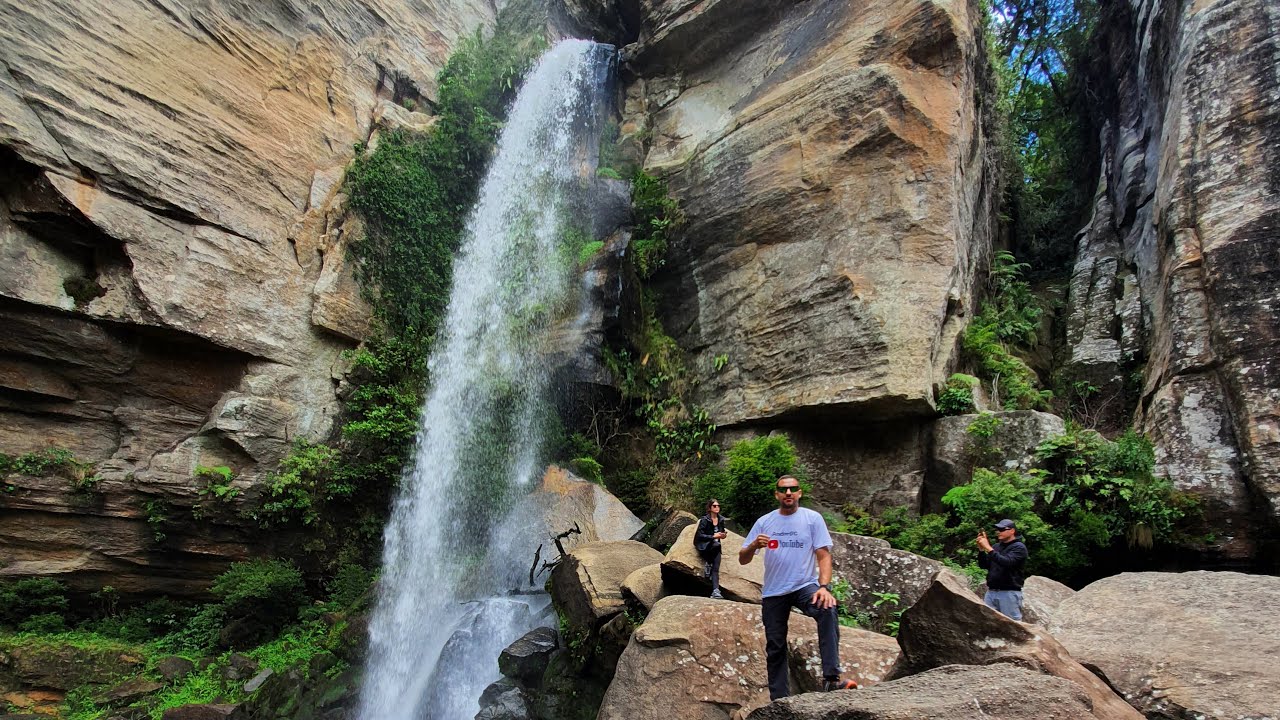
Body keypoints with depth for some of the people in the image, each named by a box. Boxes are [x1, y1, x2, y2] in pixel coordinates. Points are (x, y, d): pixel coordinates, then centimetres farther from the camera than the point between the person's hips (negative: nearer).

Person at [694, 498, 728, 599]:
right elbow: (700, 535, -13)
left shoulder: (721, 520, 8)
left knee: (716, 568, -14)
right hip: (703, 545, -5)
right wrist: (713, 536, -19)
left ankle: (715, 591, -21)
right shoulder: (705, 520, -10)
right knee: (716, 545, -36)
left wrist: (723, 535, -1)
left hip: (715, 547, 5)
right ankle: (708, 564, -15)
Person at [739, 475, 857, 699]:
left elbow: (823, 555, -6)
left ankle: (831, 679, -33)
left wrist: (824, 586, -22)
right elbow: (742, 560, 4)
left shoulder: (812, 518, -1)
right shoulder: (764, 522, 5)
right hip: (773, 592, 3)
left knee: (828, 610, -32)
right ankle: (779, 701, 20)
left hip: (805, 586, -2)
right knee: (775, 648, 6)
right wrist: (754, 545, -18)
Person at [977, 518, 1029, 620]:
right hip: (991, 592, 6)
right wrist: (981, 549, -1)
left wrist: (988, 548, -21)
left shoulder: (1019, 547, -3)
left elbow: (1007, 562, -21)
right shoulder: (997, 547, 16)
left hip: (1009, 593, -6)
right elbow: (983, 565, 14)